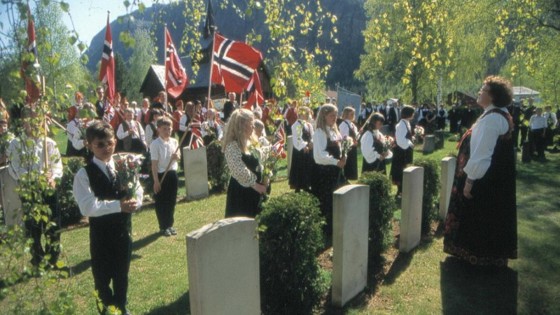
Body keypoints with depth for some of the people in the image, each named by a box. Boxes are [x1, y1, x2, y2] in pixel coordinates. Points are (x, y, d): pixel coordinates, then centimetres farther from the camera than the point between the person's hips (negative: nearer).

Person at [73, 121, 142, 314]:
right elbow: (88, 207, -23)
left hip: (124, 229, 4)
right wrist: (118, 205, -27)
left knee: (122, 274, 21)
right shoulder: (84, 174, -13)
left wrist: (134, 202, -22)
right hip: (100, 232, -4)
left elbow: (138, 192, -1)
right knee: (102, 277, 14)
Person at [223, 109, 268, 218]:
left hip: (252, 191, 9)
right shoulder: (233, 146, -19)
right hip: (240, 192, -9)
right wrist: (255, 184, -16)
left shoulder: (248, 142, 10)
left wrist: (262, 180, 1)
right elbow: (240, 172, -26)